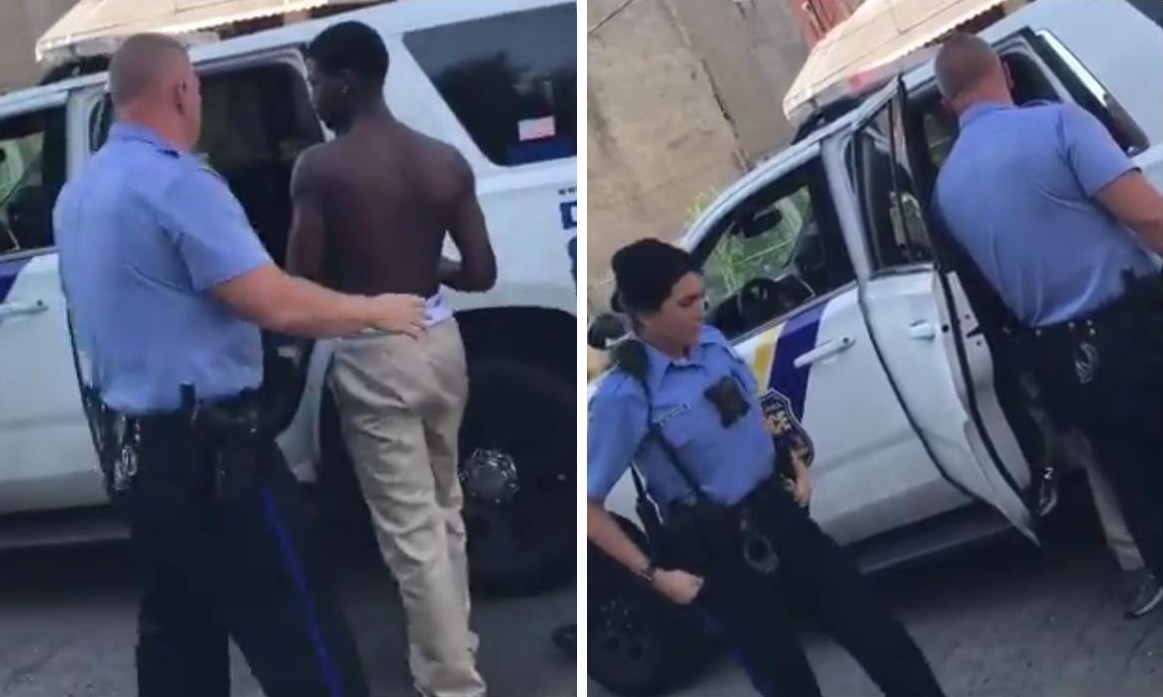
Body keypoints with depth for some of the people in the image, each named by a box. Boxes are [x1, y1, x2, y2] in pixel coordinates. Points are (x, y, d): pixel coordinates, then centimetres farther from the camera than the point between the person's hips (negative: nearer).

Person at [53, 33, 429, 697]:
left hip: (132, 446, 10)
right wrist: (375, 311, -6)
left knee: (179, 630, 17)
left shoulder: (81, 191, 10)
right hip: (205, 450, -10)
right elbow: (276, 304, -22)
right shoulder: (176, 182, -19)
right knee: (302, 640, -4)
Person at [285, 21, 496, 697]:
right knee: (446, 509, 22)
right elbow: (482, 273, 0)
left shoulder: (321, 167, -14)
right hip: (441, 341, 6)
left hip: (374, 355, -6)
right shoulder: (448, 161, 0)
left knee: (411, 529, 1)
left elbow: (302, 284, -13)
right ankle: (455, 642, 37)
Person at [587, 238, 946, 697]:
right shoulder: (624, 395, -22)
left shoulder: (711, 342, -1)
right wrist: (653, 573, -17)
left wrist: (795, 463, 9)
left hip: (778, 514, 6)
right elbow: (586, 503, -19)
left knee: (880, 635, 10)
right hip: (718, 549, -6)